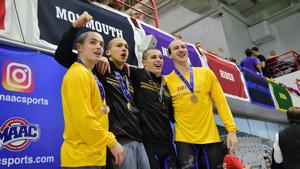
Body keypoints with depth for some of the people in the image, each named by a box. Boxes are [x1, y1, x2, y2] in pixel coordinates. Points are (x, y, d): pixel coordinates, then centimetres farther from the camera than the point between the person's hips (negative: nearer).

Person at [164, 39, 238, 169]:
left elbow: (221, 102, 2)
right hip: (184, 140, -2)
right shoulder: (167, 81, -1)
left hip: (211, 137, 2)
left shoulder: (206, 73, 4)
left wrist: (231, 129, -3)